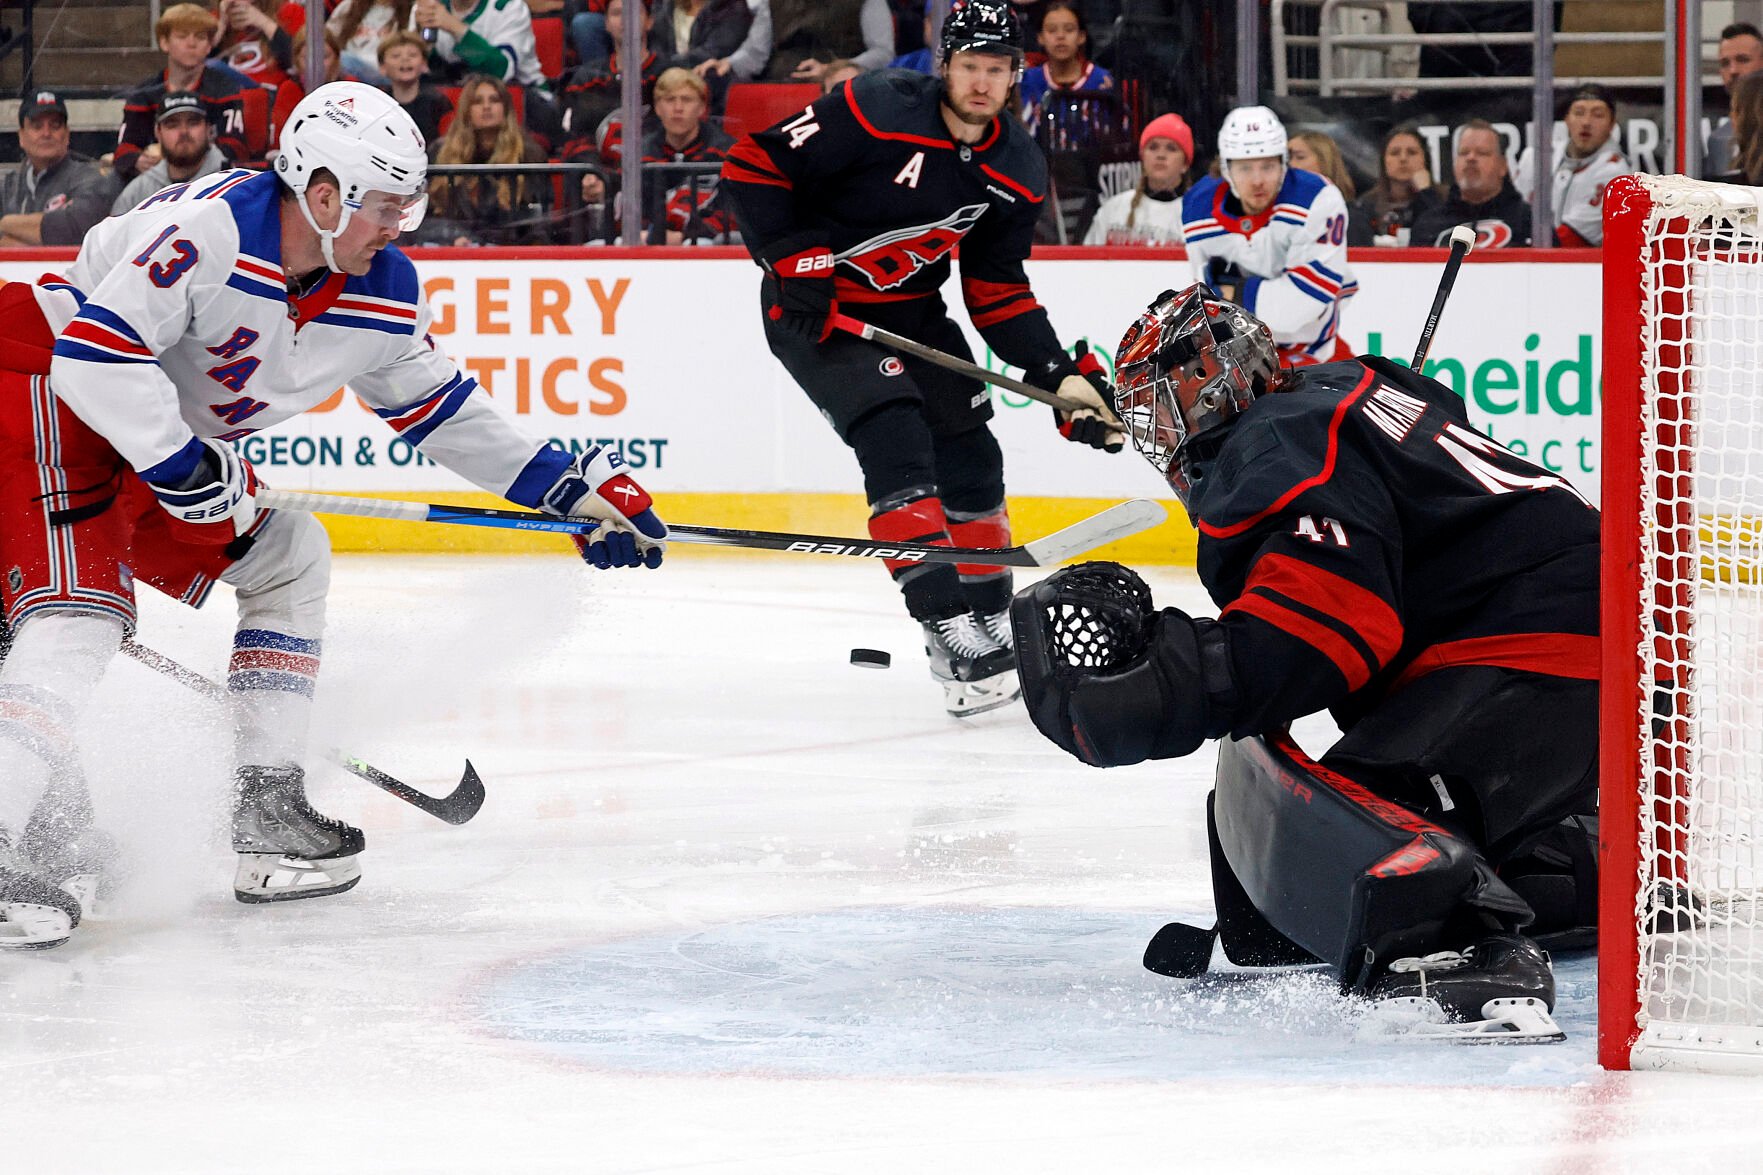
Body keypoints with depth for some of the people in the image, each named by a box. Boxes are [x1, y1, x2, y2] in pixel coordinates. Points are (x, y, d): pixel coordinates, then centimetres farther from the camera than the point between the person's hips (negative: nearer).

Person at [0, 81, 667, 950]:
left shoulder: (382, 294, -2)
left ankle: (265, 812, 14)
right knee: (81, 609, -25)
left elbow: (437, 407, 12)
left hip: (168, 435, 10)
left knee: (290, 560, 14)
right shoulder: (210, 230, -29)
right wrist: (184, 469, -30)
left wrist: (573, 486, 10)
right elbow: (97, 351, -34)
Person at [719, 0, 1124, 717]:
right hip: (817, 308, -7)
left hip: (911, 312, 7)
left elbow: (998, 291, 4)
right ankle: (951, 630, -25)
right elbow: (751, 167, -19)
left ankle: (988, 628, 23)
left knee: (972, 460, 7)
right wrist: (795, 260, -23)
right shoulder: (876, 112, -23)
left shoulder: (1017, 169, -3)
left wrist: (1059, 374, -8)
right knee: (898, 440, -22)